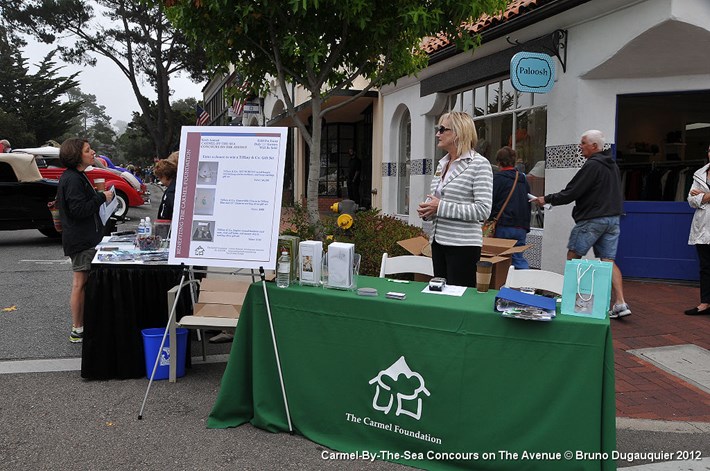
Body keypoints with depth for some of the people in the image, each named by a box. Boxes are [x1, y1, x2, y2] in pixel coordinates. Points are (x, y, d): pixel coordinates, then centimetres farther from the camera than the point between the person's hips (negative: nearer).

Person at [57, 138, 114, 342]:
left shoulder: (77, 176, 17)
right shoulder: (73, 179, -17)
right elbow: (79, 209, -23)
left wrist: (99, 197, 11)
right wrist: (102, 197, -16)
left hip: (85, 238, 11)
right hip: (81, 240, -11)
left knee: (82, 282, 15)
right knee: (80, 283, -4)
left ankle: (80, 326, 25)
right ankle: (77, 330, 4)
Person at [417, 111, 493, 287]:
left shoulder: (479, 164, -10)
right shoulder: (442, 164, 13)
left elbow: (483, 210, -17)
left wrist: (440, 207, -18)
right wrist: (427, 211, 2)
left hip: (463, 246, -7)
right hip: (438, 242, 7)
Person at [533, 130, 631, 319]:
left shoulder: (592, 165, -14)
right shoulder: (612, 165, 15)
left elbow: (571, 193, -16)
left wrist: (547, 199, -7)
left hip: (592, 219, -8)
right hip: (612, 218, 8)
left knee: (573, 256, 6)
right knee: (608, 261, 5)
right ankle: (620, 303, -3)